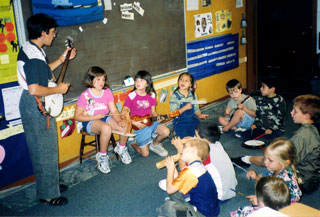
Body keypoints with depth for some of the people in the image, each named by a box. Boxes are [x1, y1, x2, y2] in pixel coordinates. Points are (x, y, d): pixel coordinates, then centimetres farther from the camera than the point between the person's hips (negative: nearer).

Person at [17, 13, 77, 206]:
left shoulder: (30, 48, 8)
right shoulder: (34, 56, -25)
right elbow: (35, 89, -30)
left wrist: (62, 60, 17)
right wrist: (58, 89, -17)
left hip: (39, 106, 11)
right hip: (36, 108, -11)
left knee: (46, 148, 21)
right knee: (45, 151, 1)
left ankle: (50, 185, 36)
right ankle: (48, 194, 14)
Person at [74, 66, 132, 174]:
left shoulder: (107, 92, 3)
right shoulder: (85, 95, -11)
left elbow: (114, 110, 0)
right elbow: (77, 116, -9)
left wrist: (119, 121, -20)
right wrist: (95, 117, -17)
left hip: (105, 118, 5)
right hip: (90, 122, -5)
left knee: (125, 126, -21)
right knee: (106, 128, -38)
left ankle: (121, 148, 10)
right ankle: (102, 157, -15)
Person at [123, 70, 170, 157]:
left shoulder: (151, 95, -1)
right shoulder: (131, 96, -14)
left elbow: (153, 111, 9)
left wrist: (157, 117, -11)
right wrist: (134, 123, -20)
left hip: (150, 122, 4)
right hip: (138, 126, -4)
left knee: (166, 132, -20)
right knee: (145, 153, -6)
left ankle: (154, 144, 12)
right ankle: (133, 143, 27)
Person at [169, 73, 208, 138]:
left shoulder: (193, 94, 2)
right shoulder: (174, 96, -11)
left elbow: (196, 108, 7)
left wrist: (200, 115, -14)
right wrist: (185, 108, -24)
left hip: (193, 120, 4)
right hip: (180, 122, -4)